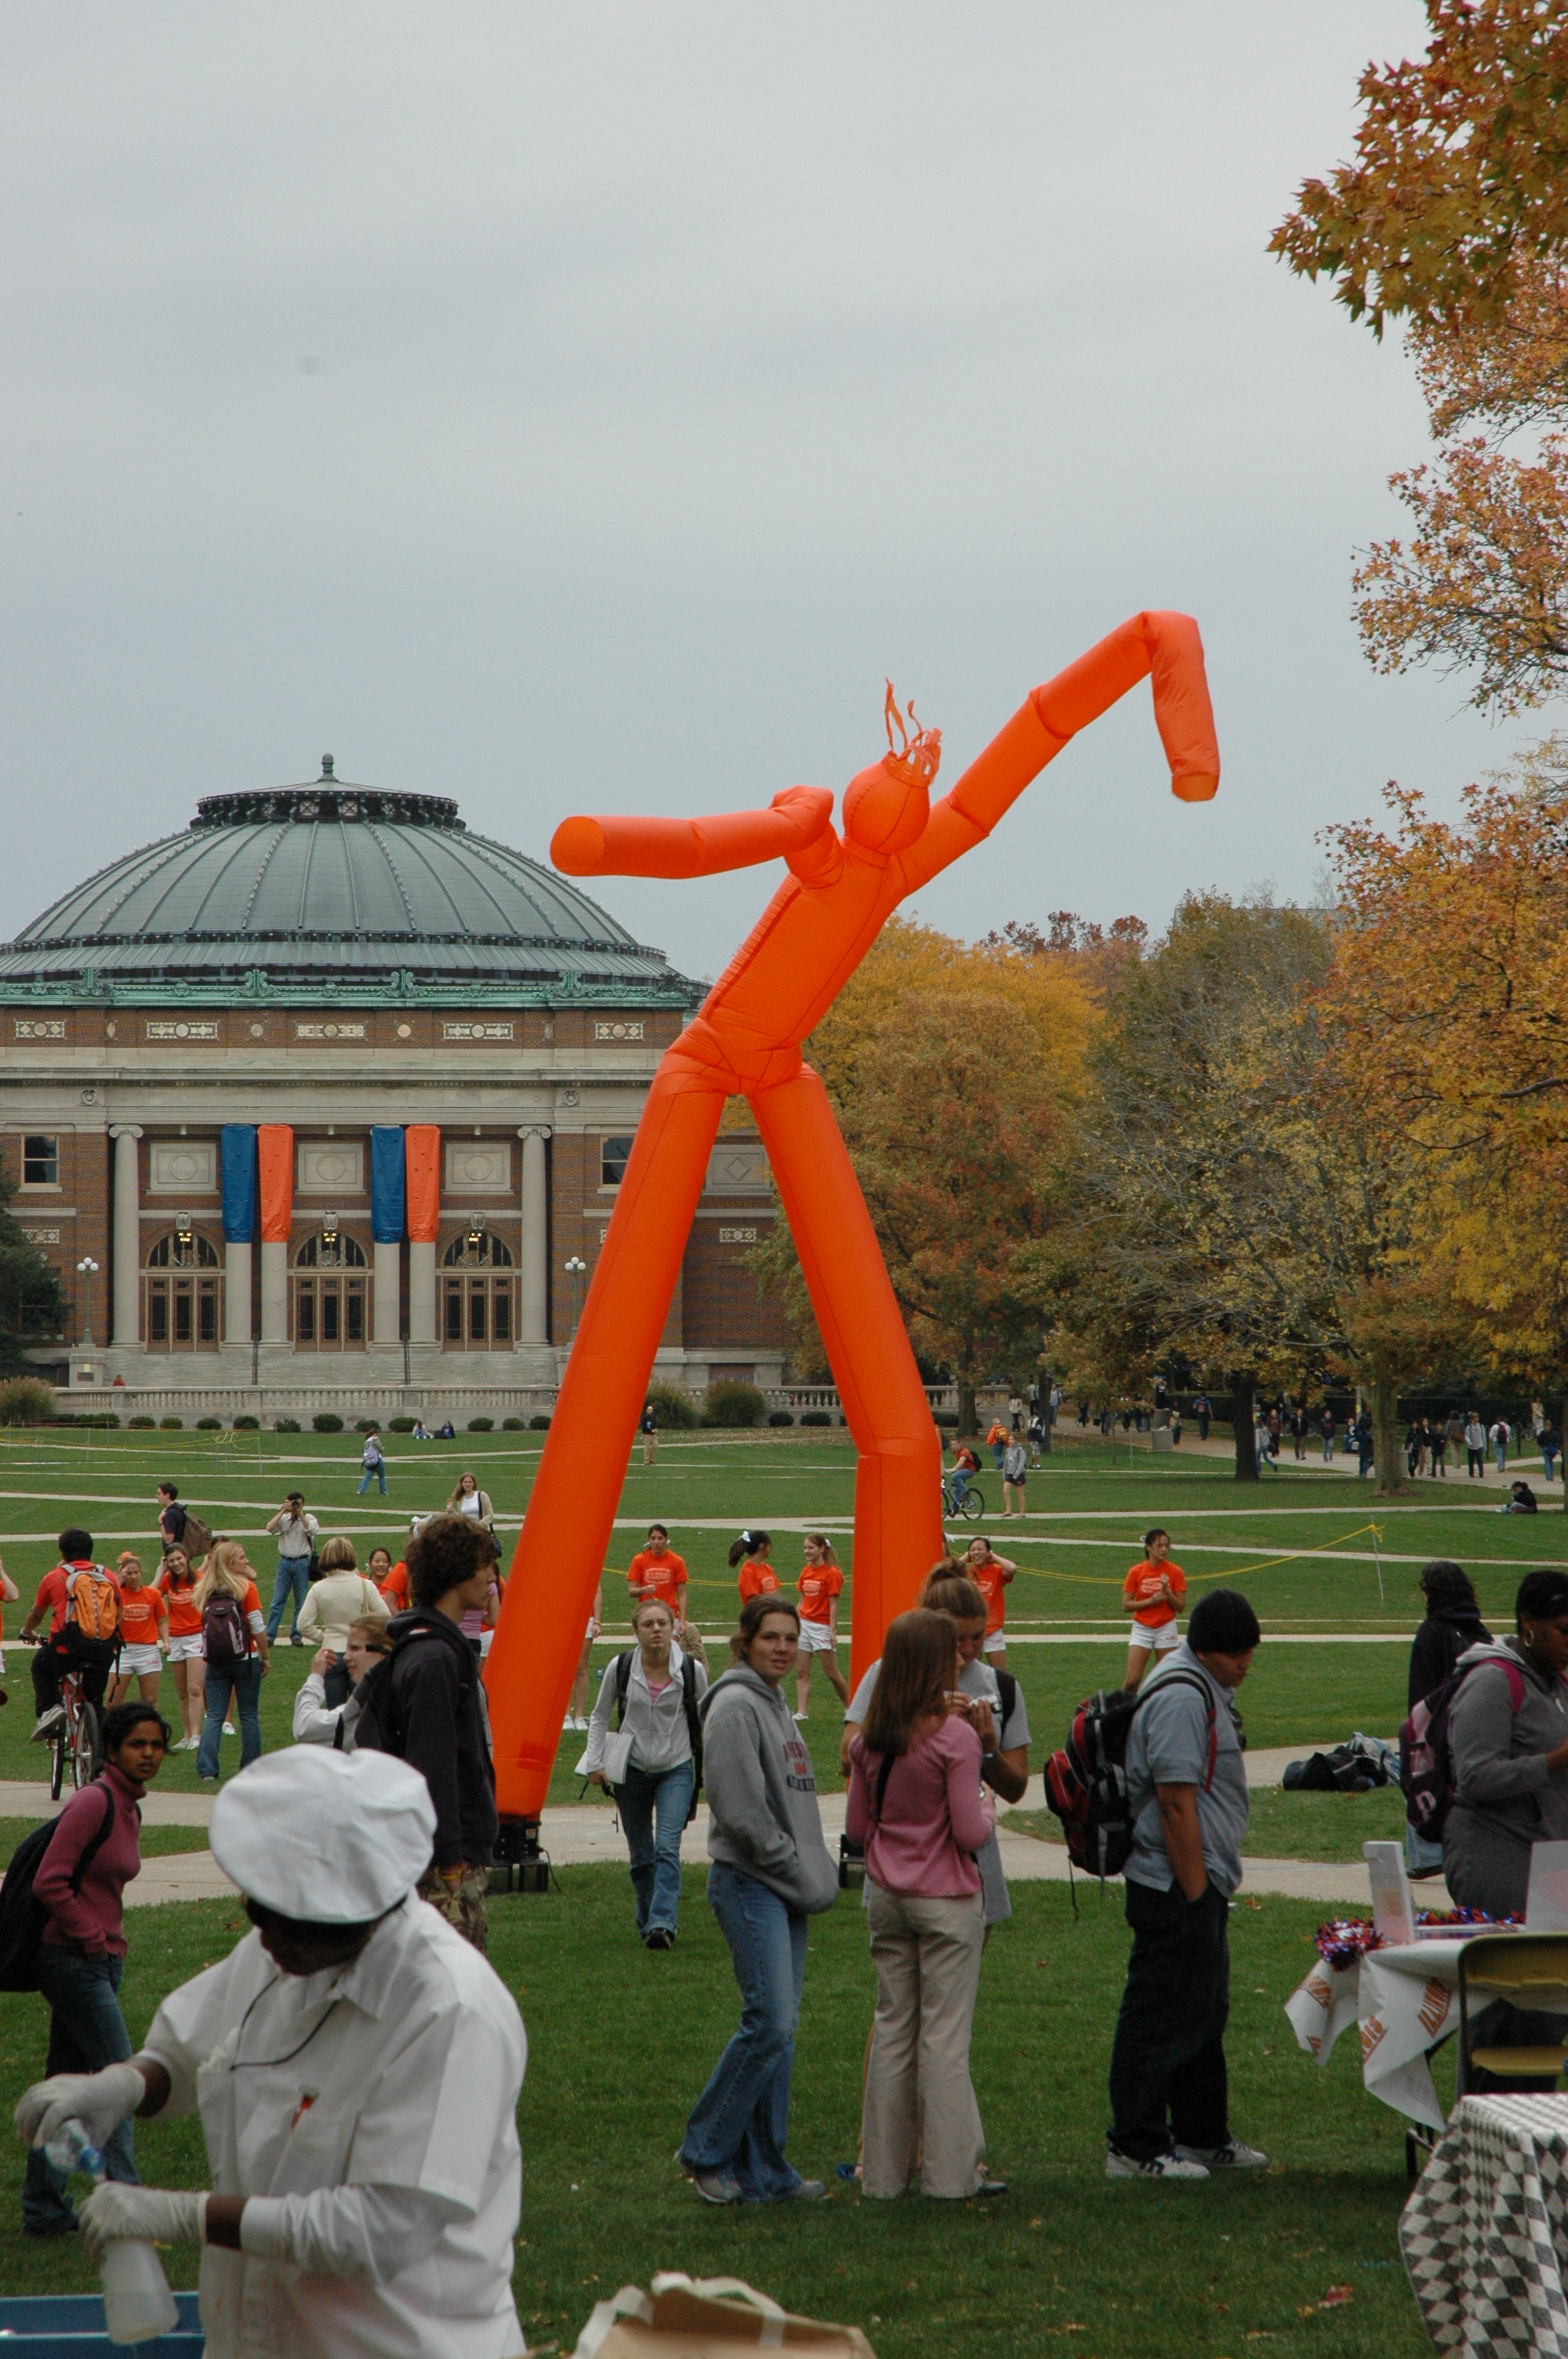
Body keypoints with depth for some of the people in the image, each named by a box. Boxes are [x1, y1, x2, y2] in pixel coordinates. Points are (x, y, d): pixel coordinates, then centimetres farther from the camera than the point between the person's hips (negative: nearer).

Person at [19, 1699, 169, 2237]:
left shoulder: (129, 1809, 12)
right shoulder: (94, 1802, -16)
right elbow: (49, 1884, -20)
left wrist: (112, 1943, 14)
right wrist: (94, 1940, -14)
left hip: (100, 1961, 9)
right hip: (74, 1961, -9)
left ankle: (44, 2209, 18)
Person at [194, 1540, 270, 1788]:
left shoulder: (205, 1590, 1)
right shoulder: (245, 1588, -9)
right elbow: (258, 1628, -8)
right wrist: (266, 1657, 1)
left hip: (215, 1663, 3)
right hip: (245, 1660, -3)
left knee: (214, 1716, 4)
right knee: (249, 1716, 8)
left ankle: (206, 1770, -8)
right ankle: (250, 1770, 11)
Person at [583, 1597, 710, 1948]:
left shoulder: (691, 1669, -8)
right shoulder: (621, 1667, -6)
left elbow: (706, 1721, 7)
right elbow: (600, 1717, 7)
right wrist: (595, 1763, -1)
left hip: (677, 1769, -2)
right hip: (632, 1770, 2)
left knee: (667, 1848, -17)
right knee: (641, 1856, 8)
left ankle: (662, 1924, -24)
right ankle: (648, 1922, 23)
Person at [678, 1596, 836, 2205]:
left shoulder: (777, 1706, 18)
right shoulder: (735, 1707, -11)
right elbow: (742, 1811, -17)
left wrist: (818, 1877, 9)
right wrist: (803, 1878, -12)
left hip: (787, 1890, 9)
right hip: (749, 1885, -9)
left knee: (780, 2026, 7)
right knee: (770, 2019, -14)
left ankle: (763, 2170, 10)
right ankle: (705, 2152, -2)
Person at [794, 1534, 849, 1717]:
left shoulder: (832, 1573, -10)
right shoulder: (806, 1571, 9)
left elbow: (833, 1604, -12)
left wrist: (832, 1631, -15)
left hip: (822, 1626, -6)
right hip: (804, 1624, 6)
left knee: (831, 1673, -1)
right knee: (802, 1671, 0)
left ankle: (850, 1708, 14)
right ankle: (801, 1712, -1)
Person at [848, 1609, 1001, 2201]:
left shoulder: (870, 1740, 2)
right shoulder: (955, 1737, -17)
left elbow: (856, 1827, 8)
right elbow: (971, 1833, -16)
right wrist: (986, 1805, 4)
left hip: (887, 1897, 6)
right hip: (947, 1900, -6)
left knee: (892, 2027, 11)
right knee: (945, 2035, 0)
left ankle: (884, 2169, 15)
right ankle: (950, 2171, 4)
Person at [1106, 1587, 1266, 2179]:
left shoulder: (1205, 1688, 14)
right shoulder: (1180, 1698, -19)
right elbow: (1176, 1802, -23)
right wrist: (1195, 1892, -21)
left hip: (1203, 1884, 11)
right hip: (1176, 1886, -11)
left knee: (1204, 2012, 18)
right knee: (1161, 2017, -6)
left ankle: (1203, 2136, 27)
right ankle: (1136, 2147, -2)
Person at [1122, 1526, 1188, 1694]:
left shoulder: (1175, 1572, -3)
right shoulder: (1136, 1572, -4)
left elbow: (1180, 1607, -2)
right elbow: (1126, 1605, -3)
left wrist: (1167, 1591, -18)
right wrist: (1150, 1601, -16)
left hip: (1166, 1628, 0)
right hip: (1142, 1628, 0)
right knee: (1132, 1680, -6)